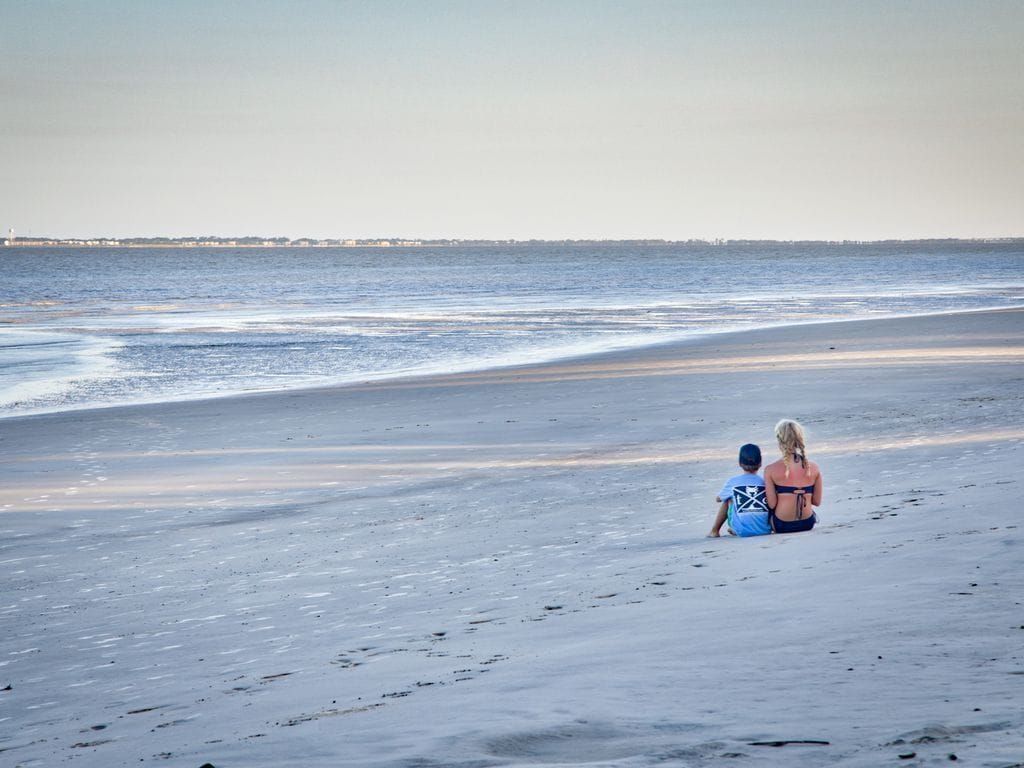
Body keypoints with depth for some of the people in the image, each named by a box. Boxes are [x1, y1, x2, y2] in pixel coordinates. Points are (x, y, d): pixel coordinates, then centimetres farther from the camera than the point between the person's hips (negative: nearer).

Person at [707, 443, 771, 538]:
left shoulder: (732, 482, 4)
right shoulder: (764, 481, 7)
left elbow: (718, 498, 23)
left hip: (742, 531, -2)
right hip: (765, 529, 2)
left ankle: (714, 531, 32)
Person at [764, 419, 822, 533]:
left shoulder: (771, 470, -14)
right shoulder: (813, 468, -6)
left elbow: (772, 504, -12)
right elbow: (817, 501, 0)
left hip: (782, 527, -3)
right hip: (807, 524, 3)